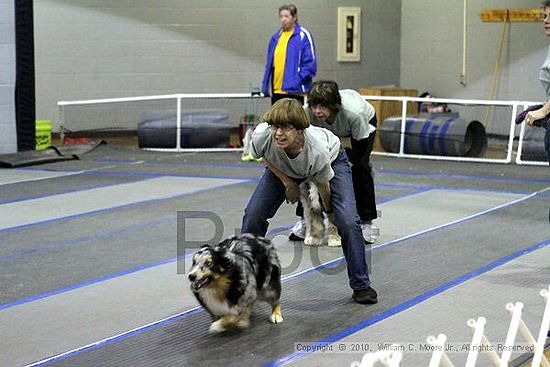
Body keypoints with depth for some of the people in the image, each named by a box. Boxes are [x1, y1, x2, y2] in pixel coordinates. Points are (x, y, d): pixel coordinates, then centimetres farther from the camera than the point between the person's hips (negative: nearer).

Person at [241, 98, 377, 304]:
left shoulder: (317, 150, -44)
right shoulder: (262, 135, -38)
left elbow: (323, 186, -21)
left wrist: (329, 211, -3)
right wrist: (287, 182, -10)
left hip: (332, 160, -3)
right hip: (282, 167, 3)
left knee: (348, 221, -18)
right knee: (253, 214, -11)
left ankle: (361, 286, 1)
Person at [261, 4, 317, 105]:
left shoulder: (303, 36, -6)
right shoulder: (276, 37, 13)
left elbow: (310, 64, -10)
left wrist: (297, 81, -16)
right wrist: (266, 86, 10)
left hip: (295, 91, -6)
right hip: (276, 90, 6)